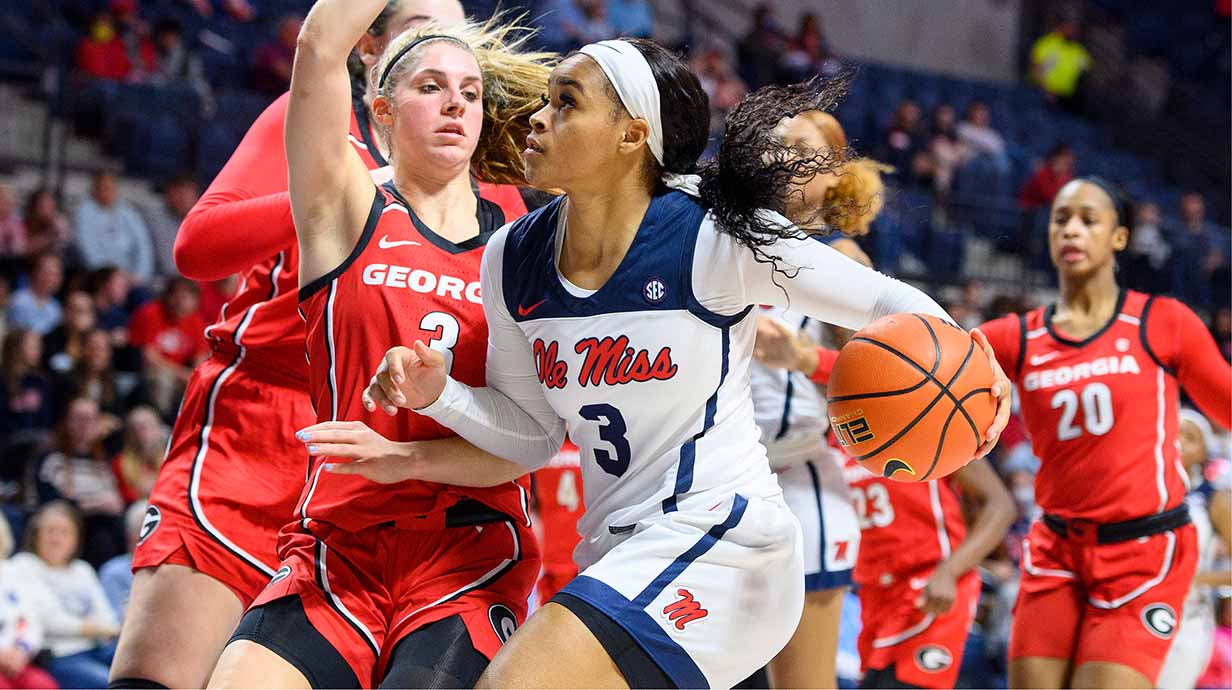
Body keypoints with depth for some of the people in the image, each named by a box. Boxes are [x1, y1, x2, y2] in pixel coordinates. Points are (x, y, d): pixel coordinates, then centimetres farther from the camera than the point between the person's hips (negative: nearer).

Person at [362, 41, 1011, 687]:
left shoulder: (714, 240, -14)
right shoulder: (512, 259, 3)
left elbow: (889, 302, -5)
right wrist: (439, 394, -5)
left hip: (719, 539, -8)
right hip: (618, 556, 8)